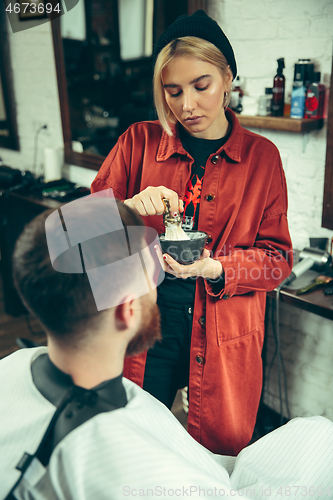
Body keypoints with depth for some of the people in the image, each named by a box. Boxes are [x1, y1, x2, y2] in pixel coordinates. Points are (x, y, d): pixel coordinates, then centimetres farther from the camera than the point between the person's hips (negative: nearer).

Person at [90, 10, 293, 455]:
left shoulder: (262, 156, 0)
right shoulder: (139, 142, 1)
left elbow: (277, 258, -2)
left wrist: (215, 268, -20)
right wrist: (128, 209, -23)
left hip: (224, 337, 0)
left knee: (224, 447, 10)